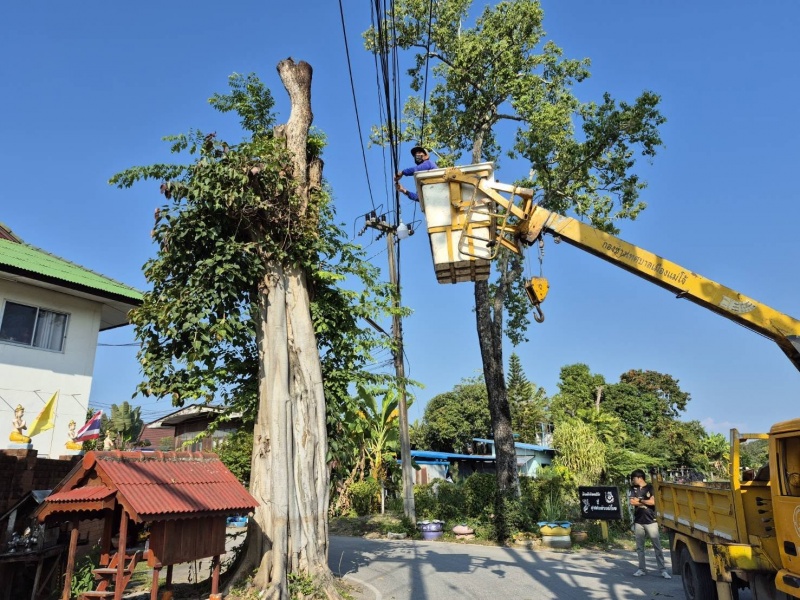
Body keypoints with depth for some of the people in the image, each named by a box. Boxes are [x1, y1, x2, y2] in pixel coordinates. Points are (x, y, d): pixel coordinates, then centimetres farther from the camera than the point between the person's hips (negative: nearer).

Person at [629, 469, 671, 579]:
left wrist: (639, 500, -4)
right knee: (639, 547, 7)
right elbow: (632, 502, -3)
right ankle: (642, 569, 15)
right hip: (638, 521, 4)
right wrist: (646, 502, -6)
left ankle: (663, 570, 4)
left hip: (651, 521, -4)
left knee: (657, 547, -1)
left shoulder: (651, 488, -2)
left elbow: (653, 502, -14)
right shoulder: (634, 488, 8)